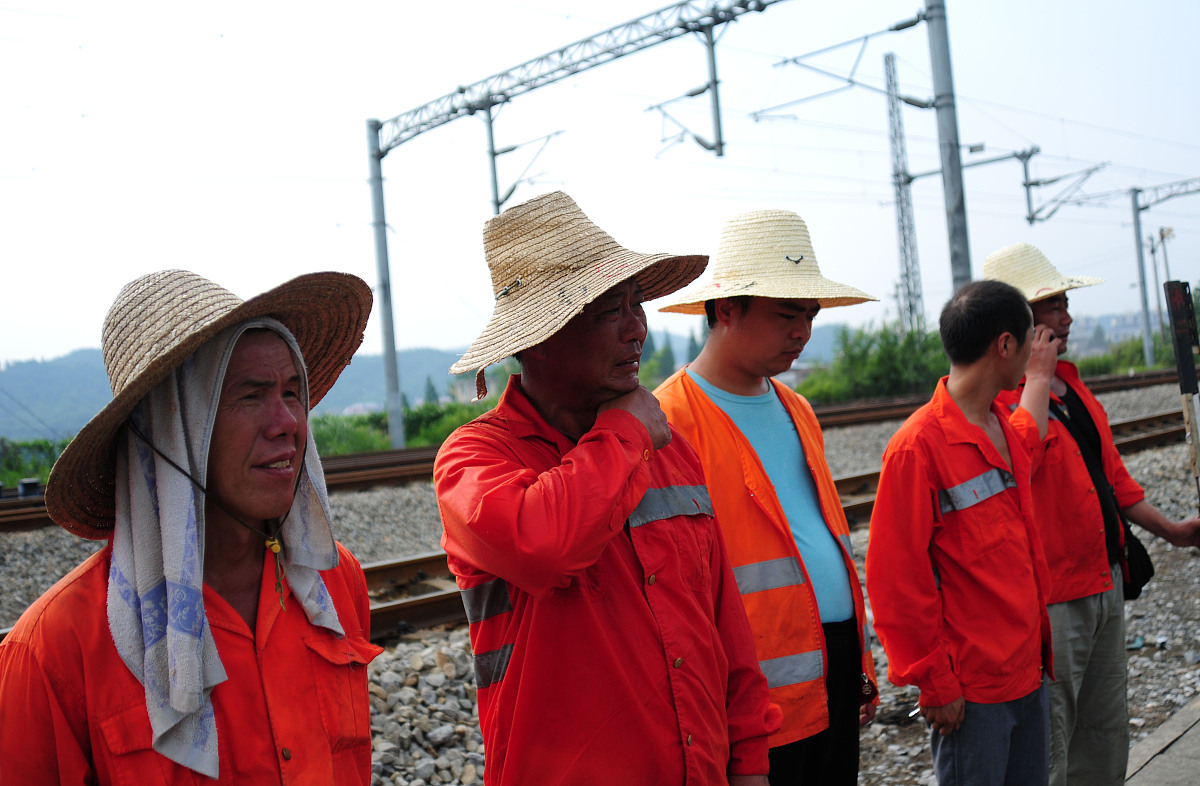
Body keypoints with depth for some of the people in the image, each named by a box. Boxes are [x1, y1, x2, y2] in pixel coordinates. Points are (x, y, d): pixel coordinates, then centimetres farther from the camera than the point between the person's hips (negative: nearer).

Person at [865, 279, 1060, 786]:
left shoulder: (1004, 428, 8)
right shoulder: (918, 445, -18)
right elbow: (897, 578, -17)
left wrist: (1039, 378, 31)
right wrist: (935, 681, -14)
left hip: (1028, 672, 8)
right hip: (969, 688, -8)